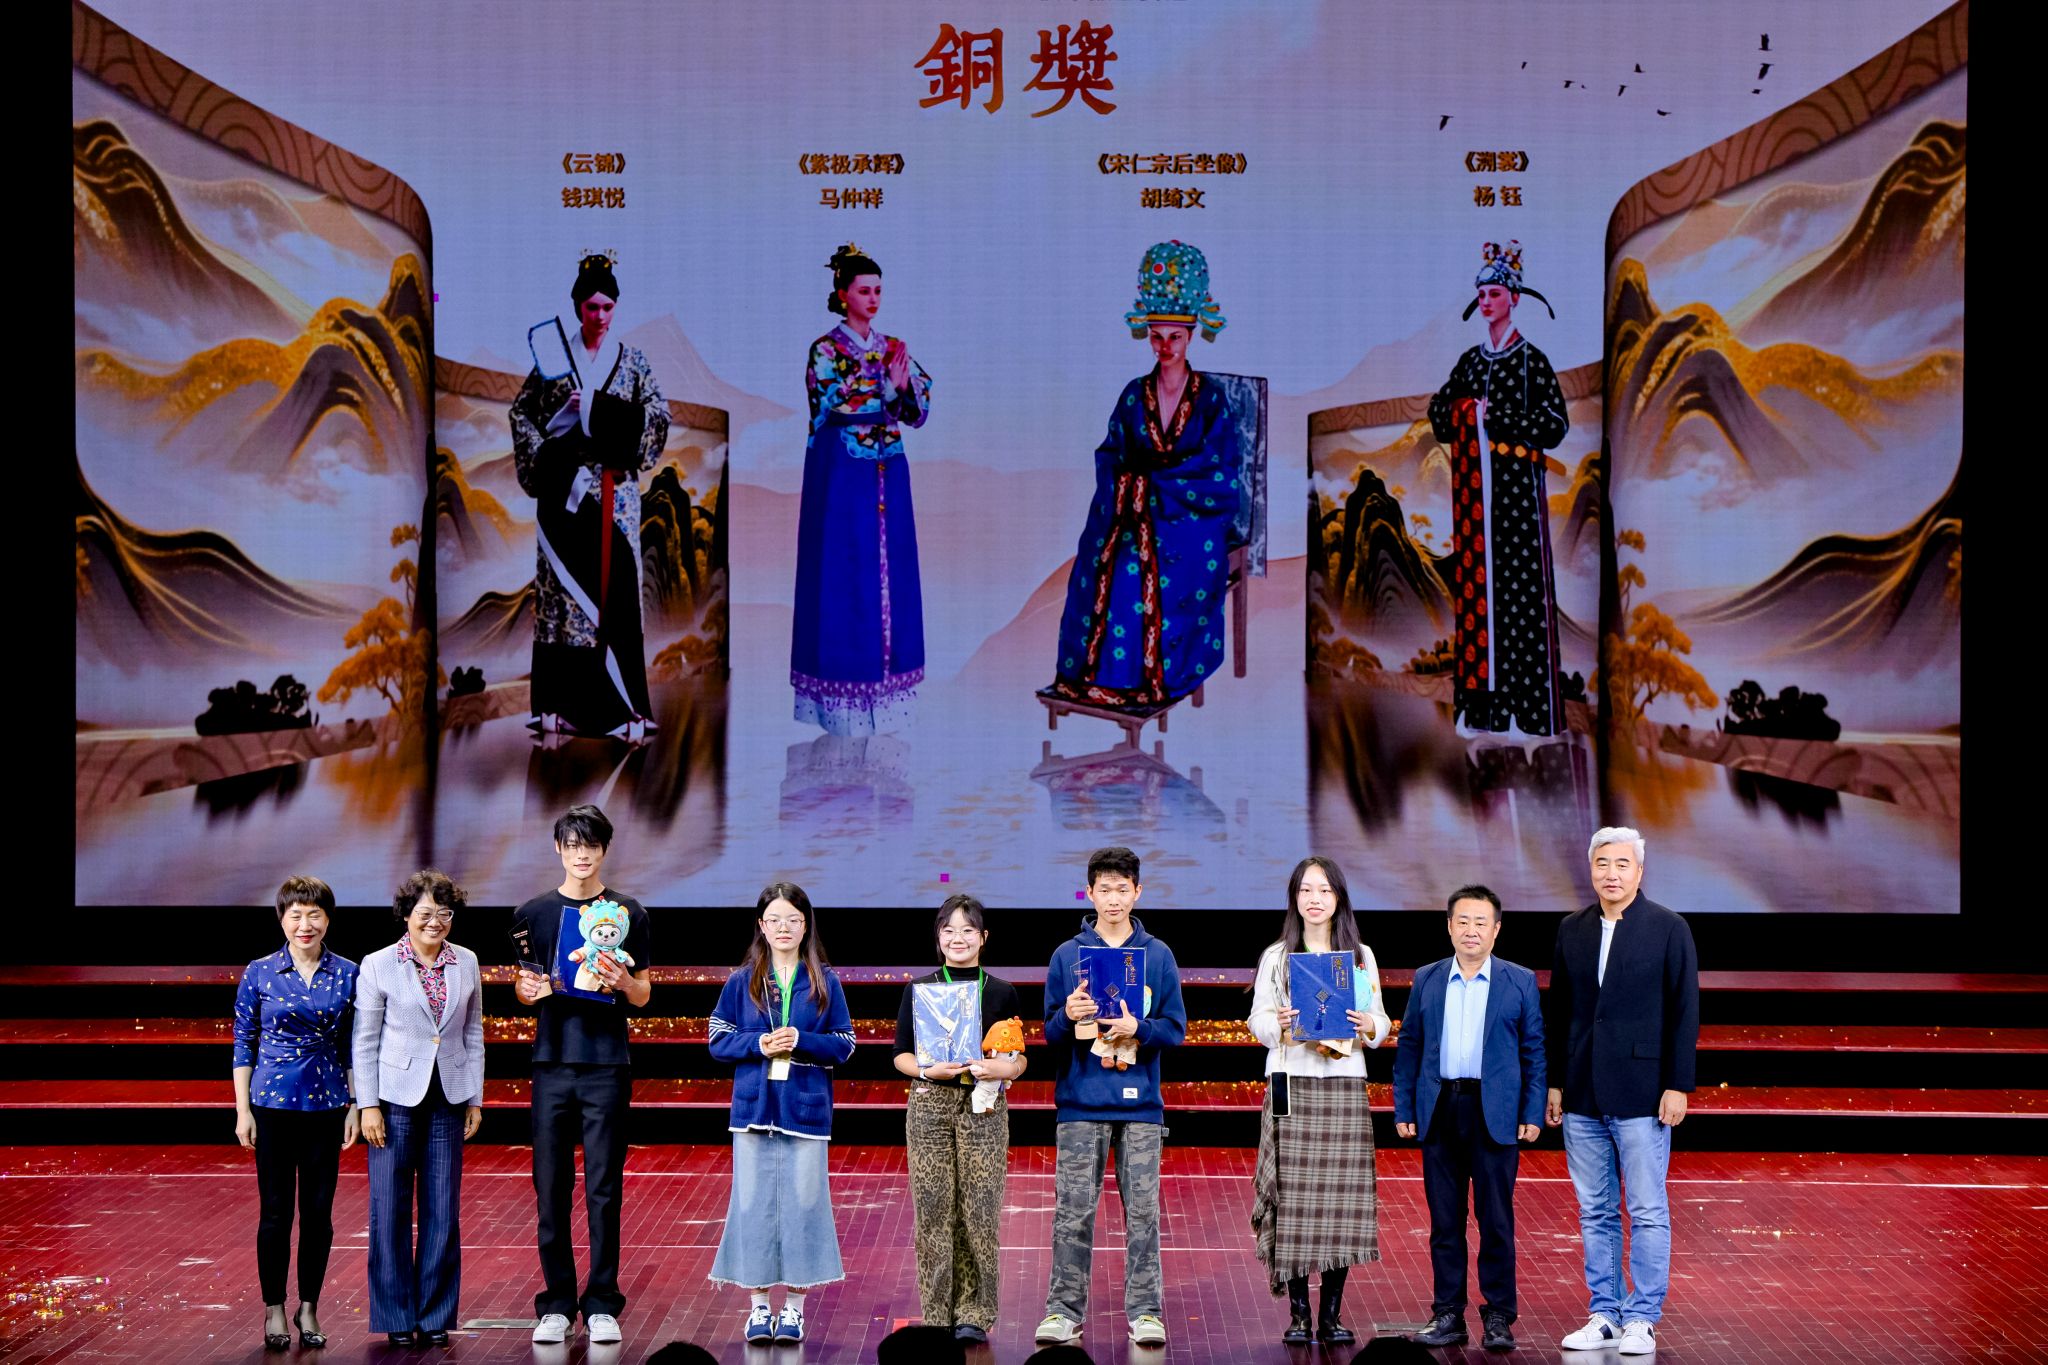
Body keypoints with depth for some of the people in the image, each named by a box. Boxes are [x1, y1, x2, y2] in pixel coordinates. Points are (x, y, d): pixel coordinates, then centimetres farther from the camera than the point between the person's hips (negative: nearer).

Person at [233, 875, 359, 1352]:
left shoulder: (347, 974, 2)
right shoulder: (259, 974, -1)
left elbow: (353, 1047, 8)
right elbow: (243, 1043, 3)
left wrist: (354, 1107, 4)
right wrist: (243, 1110, -1)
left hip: (326, 1105, 1)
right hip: (273, 1103, -1)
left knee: (318, 1212, 5)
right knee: (275, 1211, 3)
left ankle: (309, 1309, 17)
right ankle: (274, 1310, 14)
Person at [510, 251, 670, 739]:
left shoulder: (632, 361, 9)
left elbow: (659, 416, 2)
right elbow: (521, 413, 7)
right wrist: (544, 455, -6)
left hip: (614, 489, 0)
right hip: (564, 488, 0)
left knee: (615, 584, -6)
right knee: (561, 584, -1)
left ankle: (624, 704, -4)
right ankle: (558, 702, 2)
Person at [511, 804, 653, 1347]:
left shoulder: (626, 912, 6)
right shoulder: (533, 912, 9)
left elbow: (643, 995, 7)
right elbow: (520, 985, 13)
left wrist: (621, 980, -15)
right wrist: (526, 988, -9)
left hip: (606, 1065, -1)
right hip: (552, 1062, 1)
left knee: (604, 1190, 0)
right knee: (551, 1188, 2)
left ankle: (602, 1305, 6)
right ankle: (556, 1304, 10)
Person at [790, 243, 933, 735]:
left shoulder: (893, 349, 11)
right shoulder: (825, 351, -3)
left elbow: (919, 413, 6)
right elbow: (837, 406, -15)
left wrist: (908, 385, -13)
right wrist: (888, 386, -20)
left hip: (887, 476, 5)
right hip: (841, 477, -5)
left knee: (889, 573, 5)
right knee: (844, 574, -3)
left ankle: (885, 688, 11)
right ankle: (842, 697, 2)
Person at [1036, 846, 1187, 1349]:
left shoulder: (1159, 956, 7)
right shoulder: (1067, 956, 7)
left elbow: (1176, 1029, 4)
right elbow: (1050, 1034, 6)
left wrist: (1138, 1029, -14)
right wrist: (1068, 1016, -15)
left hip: (1140, 1103, 0)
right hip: (1081, 1104, 0)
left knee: (1143, 1211, 1)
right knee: (1074, 1211, -1)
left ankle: (1145, 1311, 7)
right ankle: (1064, 1309, 6)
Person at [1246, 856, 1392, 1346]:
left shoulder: (1361, 956, 12)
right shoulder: (1276, 956, 7)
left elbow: (1382, 1021, 11)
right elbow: (1257, 1019, 4)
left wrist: (1369, 1026, -10)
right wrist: (1278, 1024, -16)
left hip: (1346, 1085, 2)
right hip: (1292, 1083, -1)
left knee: (1342, 1196, -1)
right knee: (1294, 1195, -5)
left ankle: (1332, 1314, 7)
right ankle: (1298, 1313, 3)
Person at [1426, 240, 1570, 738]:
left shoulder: (1531, 361, -1)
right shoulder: (1470, 361, 15)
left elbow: (1555, 426, -8)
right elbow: (1444, 425, 14)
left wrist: (1495, 415, -11)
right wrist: (1453, 405, -7)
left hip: (1517, 488, -5)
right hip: (1473, 491, 5)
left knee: (1521, 589, -8)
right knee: (1474, 584, 2)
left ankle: (1532, 710, -7)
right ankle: (1482, 707, 6)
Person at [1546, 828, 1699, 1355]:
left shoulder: (1669, 929, -2)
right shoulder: (1571, 930, 10)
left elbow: (1684, 1012, -4)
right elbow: (1558, 1012, 13)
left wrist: (1677, 1085, -9)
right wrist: (1554, 1083, 9)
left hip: (1641, 1094, -4)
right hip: (1582, 1096, 4)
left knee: (1647, 1213, 0)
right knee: (1595, 1213, 9)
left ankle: (1641, 1320, 7)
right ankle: (1603, 1316, 17)